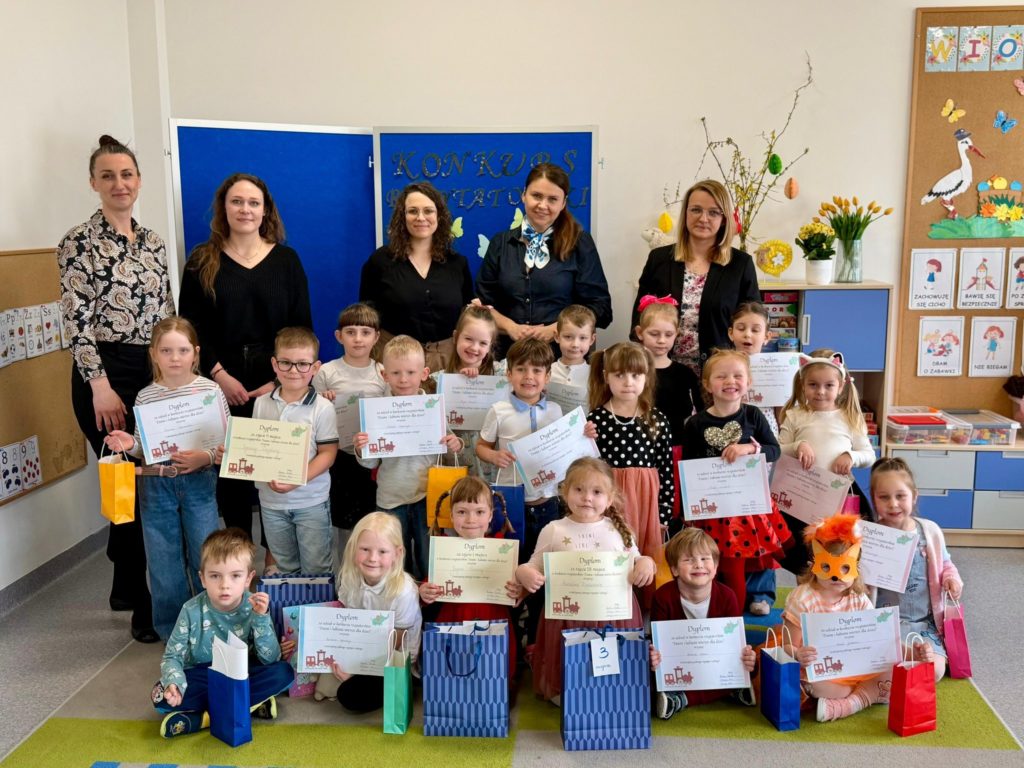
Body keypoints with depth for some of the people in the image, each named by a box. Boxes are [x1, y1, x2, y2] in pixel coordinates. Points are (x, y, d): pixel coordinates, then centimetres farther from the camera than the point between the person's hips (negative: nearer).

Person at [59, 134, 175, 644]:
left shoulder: (153, 241, 12)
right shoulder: (79, 243, -6)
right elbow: (78, 321, -11)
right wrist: (100, 386, -16)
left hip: (156, 371, 6)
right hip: (106, 374, -6)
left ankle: (128, 587, 29)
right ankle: (140, 602, 12)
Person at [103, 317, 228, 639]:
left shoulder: (210, 390, -6)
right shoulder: (145, 397, 0)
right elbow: (144, 448, 10)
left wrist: (206, 457, -22)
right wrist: (129, 444, -11)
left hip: (199, 483, -2)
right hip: (156, 486, 2)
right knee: (164, 564, 10)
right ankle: (173, 634, 27)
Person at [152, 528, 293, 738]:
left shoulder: (254, 607, -14)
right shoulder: (192, 611, -15)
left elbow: (271, 659, -16)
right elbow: (172, 657, -10)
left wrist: (261, 618, -28)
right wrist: (174, 683, -32)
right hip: (201, 678, 0)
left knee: (283, 673, -26)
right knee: (162, 697, -28)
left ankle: (204, 717, -23)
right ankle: (252, 704, -23)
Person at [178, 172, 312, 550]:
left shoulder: (286, 259, 6)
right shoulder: (202, 261, 5)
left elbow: (302, 327, 3)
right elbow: (191, 328, 1)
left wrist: (280, 381, -8)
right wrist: (219, 375, -11)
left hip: (278, 386, 0)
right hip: (223, 386, 0)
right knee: (230, 469, 4)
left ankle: (276, 556, 16)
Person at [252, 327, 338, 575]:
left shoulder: (322, 407, -11)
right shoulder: (262, 403, 1)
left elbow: (327, 453, -11)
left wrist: (297, 480, -23)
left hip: (311, 502, -4)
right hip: (271, 501, 4)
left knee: (315, 570, 6)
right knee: (285, 568, 19)